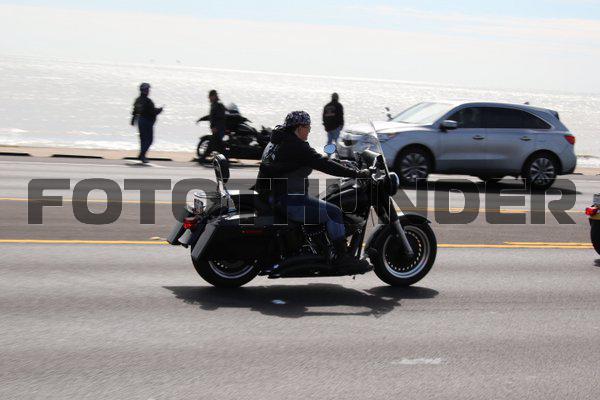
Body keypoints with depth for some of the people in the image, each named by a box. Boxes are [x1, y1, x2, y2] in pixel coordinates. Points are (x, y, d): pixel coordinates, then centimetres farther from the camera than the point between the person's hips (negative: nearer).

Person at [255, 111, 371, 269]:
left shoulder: (275, 142, 15)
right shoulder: (296, 146, -16)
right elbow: (323, 165, -20)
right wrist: (357, 173, -16)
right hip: (287, 200, -11)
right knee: (333, 212, -10)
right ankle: (342, 257, -7)